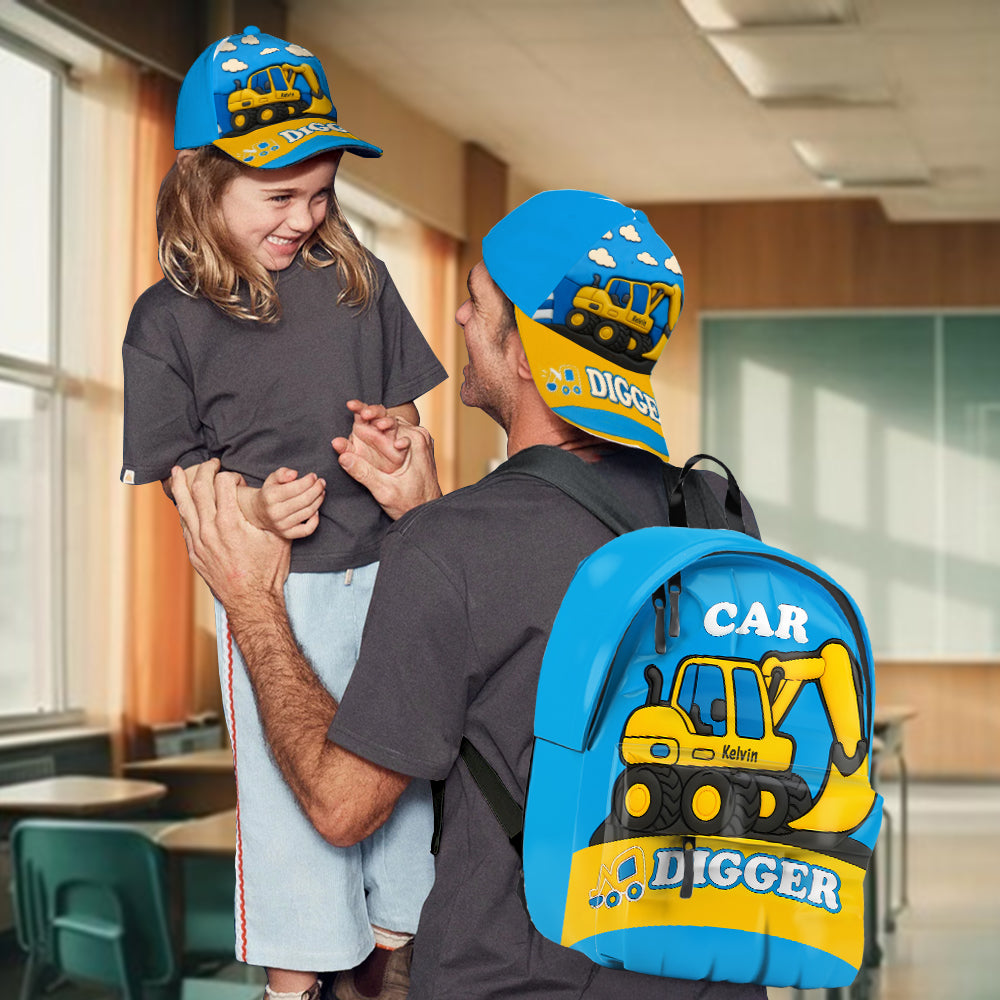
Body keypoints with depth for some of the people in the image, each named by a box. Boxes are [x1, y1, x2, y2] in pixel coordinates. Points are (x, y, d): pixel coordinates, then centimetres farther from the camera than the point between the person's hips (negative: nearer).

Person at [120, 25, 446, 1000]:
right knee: (289, 789, 6)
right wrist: (252, 510, -21)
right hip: (273, 591, -3)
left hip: (386, 573, 4)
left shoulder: (354, 277, 2)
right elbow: (179, 471, -3)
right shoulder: (168, 319, -7)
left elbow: (405, 417, 9)